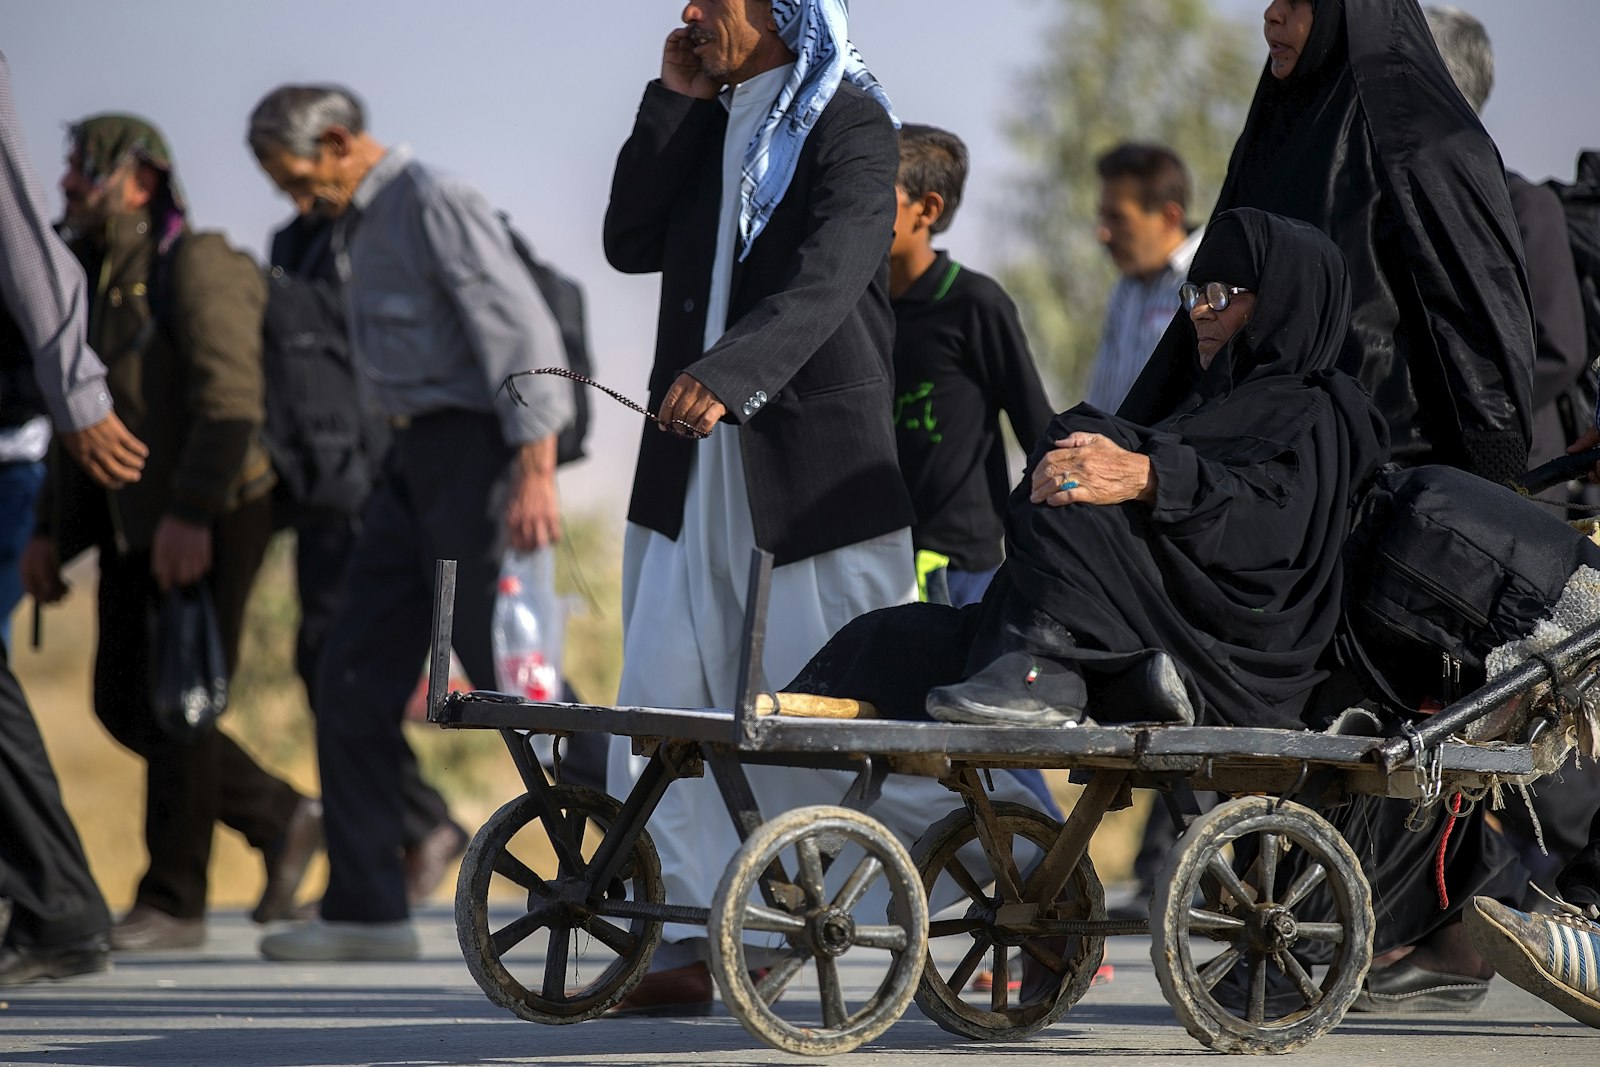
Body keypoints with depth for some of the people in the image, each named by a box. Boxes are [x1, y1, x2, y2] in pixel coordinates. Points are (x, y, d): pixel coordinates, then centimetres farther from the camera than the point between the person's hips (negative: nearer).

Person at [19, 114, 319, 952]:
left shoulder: (195, 266, -11)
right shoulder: (93, 288, 15)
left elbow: (230, 396, -21)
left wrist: (191, 513, -28)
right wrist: (50, 531, 11)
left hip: (216, 516, -9)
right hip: (134, 526, 9)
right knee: (124, 704, 5)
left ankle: (173, 900, -3)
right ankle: (279, 819, 18)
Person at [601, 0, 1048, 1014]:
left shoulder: (851, 126, -8)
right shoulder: (710, 125, 16)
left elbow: (825, 284, -23)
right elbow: (632, 243, 9)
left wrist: (727, 375, -38)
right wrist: (672, 103, 2)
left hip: (814, 462, -7)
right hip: (694, 464, 7)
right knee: (666, 702, 1)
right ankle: (683, 948, 4)